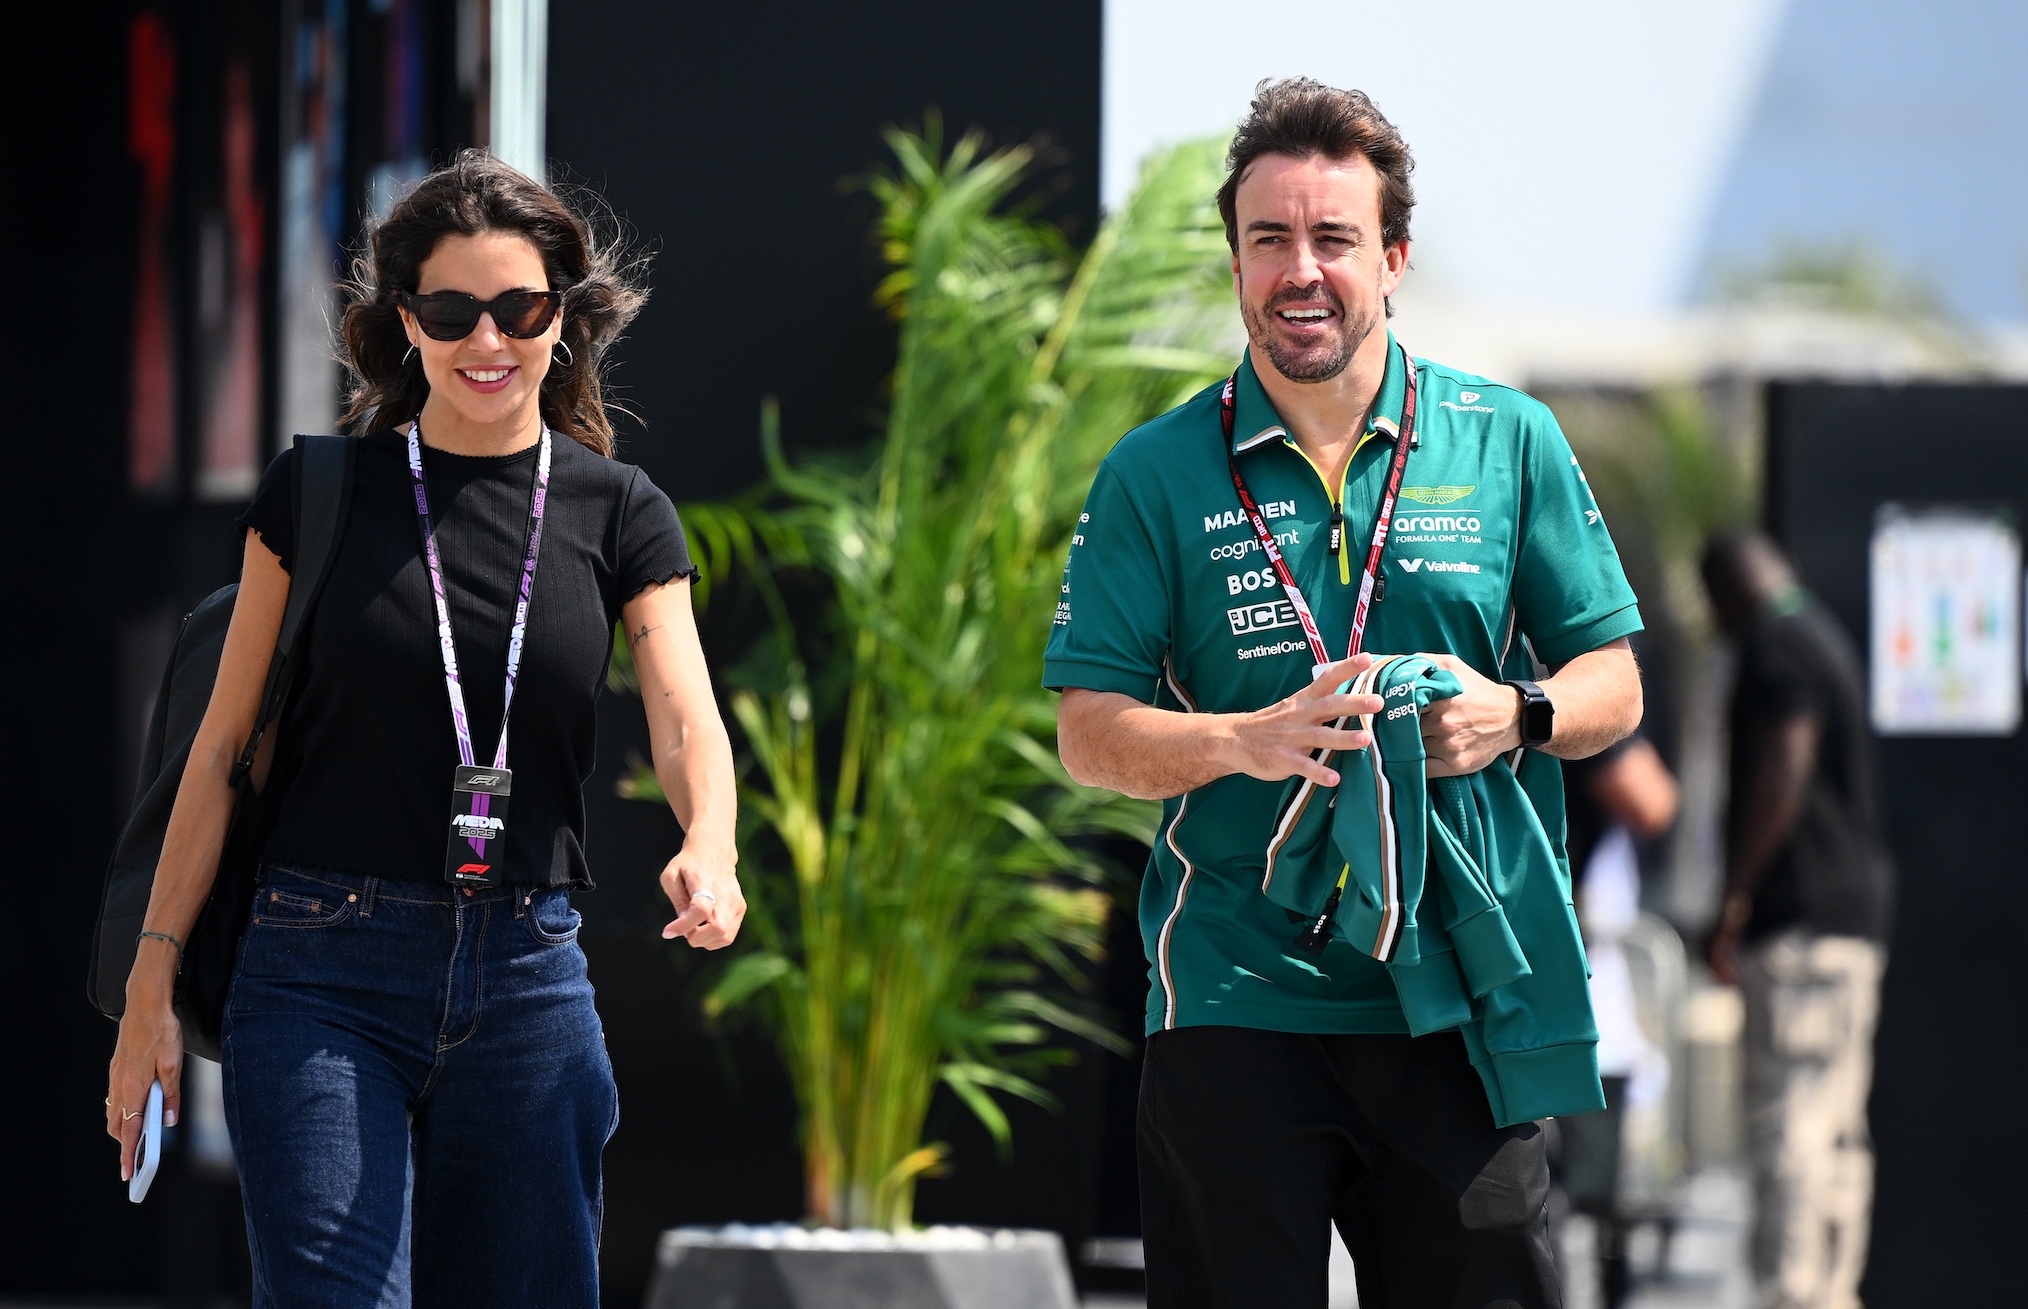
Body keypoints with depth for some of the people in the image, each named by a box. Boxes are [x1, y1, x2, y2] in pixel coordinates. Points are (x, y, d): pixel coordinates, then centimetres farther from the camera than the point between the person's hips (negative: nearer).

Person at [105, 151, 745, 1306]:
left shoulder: (620, 515, 7)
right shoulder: (321, 494, 3)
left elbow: (687, 721, -6)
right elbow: (226, 743, 5)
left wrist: (708, 852, -29)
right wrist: (154, 981, 0)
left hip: (527, 981, 2)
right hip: (324, 977, -2)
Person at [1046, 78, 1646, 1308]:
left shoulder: (1511, 441, 7)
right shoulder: (1157, 474, 4)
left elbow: (1613, 685, 9)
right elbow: (1090, 733, 1)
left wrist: (1515, 715, -13)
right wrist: (1248, 742, -18)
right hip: (1235, 1005, -1)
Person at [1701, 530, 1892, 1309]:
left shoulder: (1776, 646, -9)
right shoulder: (1828, 638, 21)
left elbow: (1782, 771, -18)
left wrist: (1735, 898, -16)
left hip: (1799, 920, -10)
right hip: (1856, 904, 10)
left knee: (1789, 1125, -14)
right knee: (1837, 1125, 10)